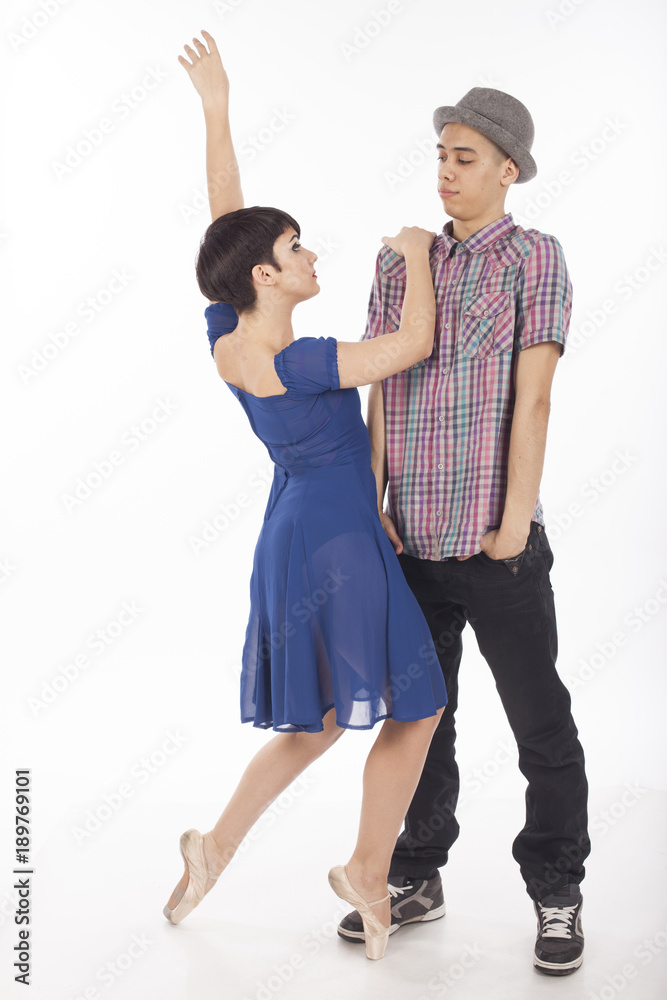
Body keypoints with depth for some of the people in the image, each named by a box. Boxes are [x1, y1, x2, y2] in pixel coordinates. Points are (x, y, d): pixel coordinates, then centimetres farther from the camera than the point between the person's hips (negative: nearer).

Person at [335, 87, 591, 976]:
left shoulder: (535, 258, -2)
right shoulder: (400, 261, 10)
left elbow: (533, 399, -9)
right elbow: (379, 393, 8)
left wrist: (517, 520, -13)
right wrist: (372, 500, 1)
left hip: (497, 544, -4)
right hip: (412, 541, 4)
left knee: (541, 725, 5)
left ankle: (557, 894, 21)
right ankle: (417, 878, 30)